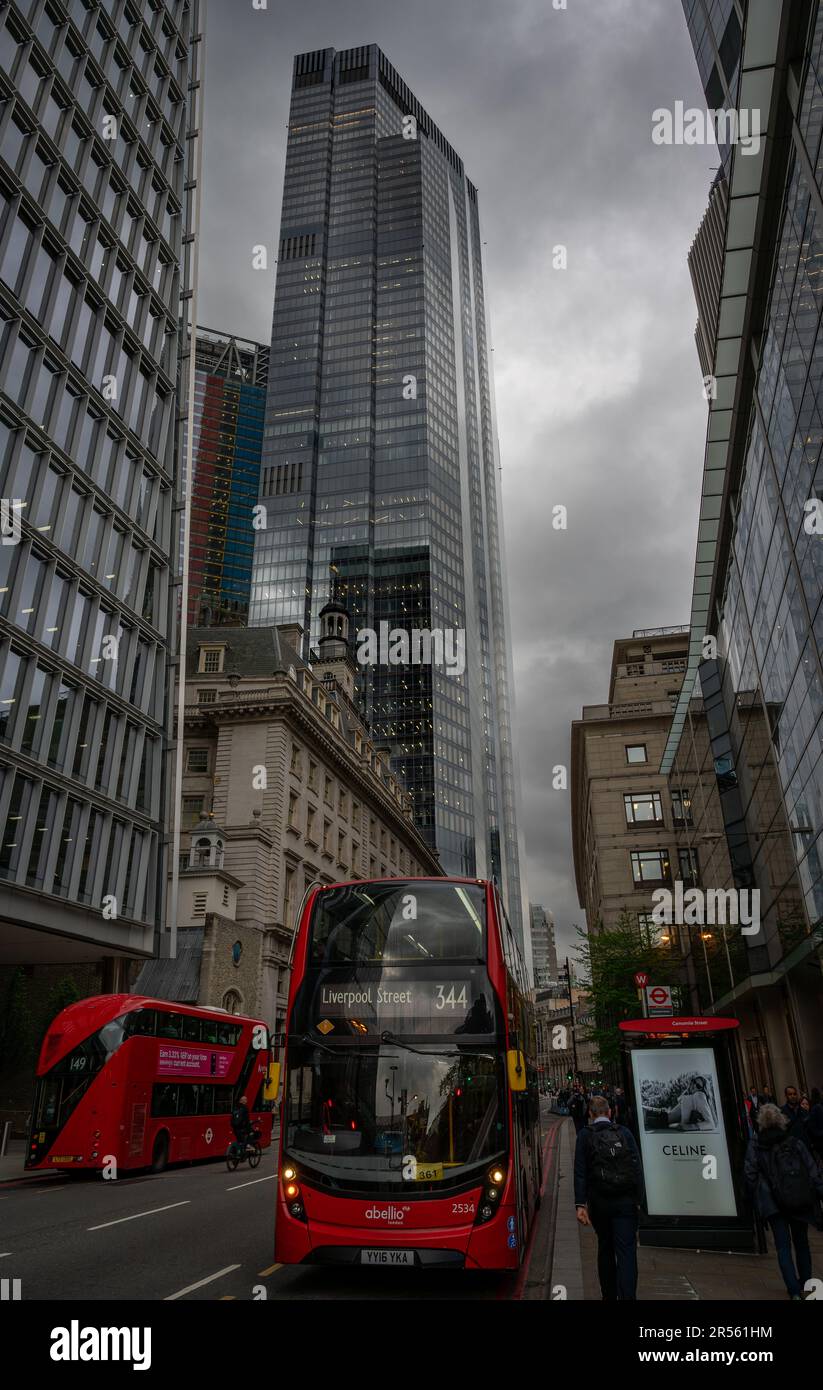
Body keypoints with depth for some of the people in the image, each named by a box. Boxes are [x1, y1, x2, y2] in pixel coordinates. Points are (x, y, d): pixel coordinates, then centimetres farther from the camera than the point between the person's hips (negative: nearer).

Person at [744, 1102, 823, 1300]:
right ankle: (805, 1284, 30)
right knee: (801, 1242, 21)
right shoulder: (795, 1143, -2)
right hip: (801, 1201, 2)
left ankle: (795, 1291, -6)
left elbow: (750, 1173, -7)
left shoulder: (754, 1145, -5)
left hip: (773, 1203, -2)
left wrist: (757, 1197, 5)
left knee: (783, 1246, 4)